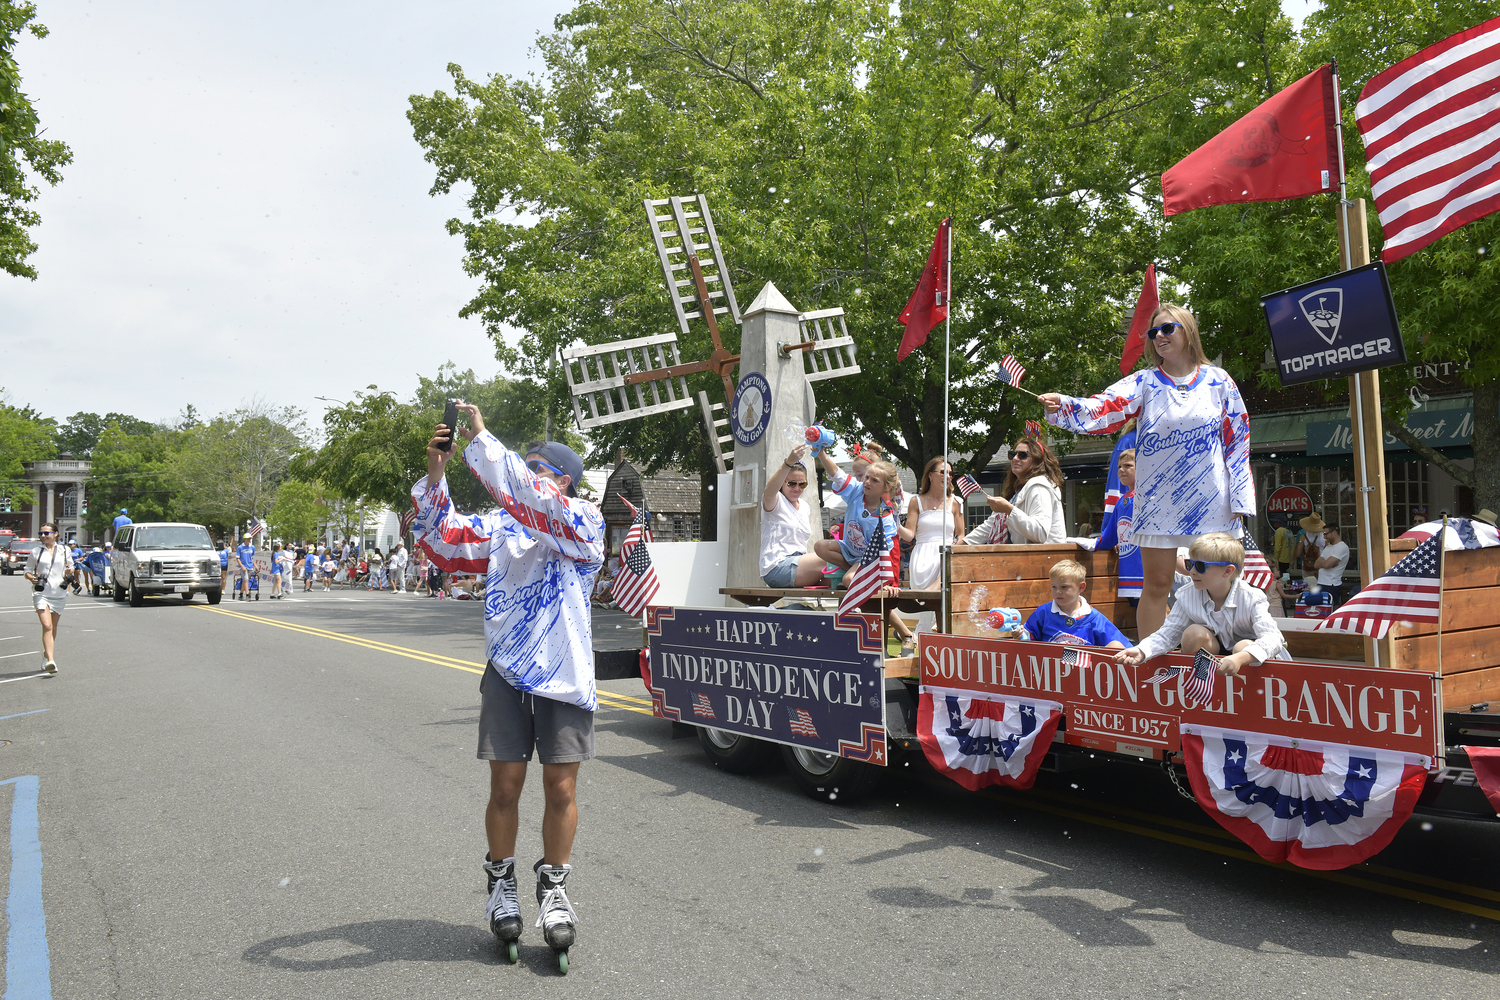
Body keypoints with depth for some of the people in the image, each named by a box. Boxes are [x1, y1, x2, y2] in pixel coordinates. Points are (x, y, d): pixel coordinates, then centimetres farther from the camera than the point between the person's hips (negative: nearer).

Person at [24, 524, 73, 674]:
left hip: (59, 594, 2)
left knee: (53, 628, 12)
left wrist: (69, 572, -4)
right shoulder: (36, 552, 7)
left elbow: (69, 569, 19)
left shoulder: (65, 551, 10)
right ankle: (51, 661, -25)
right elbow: (27, 571, 11)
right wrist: (31, 578, -12)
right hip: (41, 593, -2)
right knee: (47, 626, -16)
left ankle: (47, 657, 30)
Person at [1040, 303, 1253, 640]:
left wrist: (1240, 497, 1)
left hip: (1209, 499, 0)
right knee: (1156, 584, 4)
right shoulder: (1144, 382, 3)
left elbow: (1238, 438, 6)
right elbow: (1103, 409, -13)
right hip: (1157, 498, 0)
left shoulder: (1218, 381, 5)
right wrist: (1062, 405, -33)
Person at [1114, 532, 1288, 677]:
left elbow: (1272, 638, -34)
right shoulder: (1187, 597, -11)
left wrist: (1240, 658, -53)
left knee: (1244, 647, -34)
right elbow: (1167, 635, -8)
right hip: (1215, 651, 3)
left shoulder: (1251, 598, -22)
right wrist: (1141, 651, -30)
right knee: (1194, 633, -24)